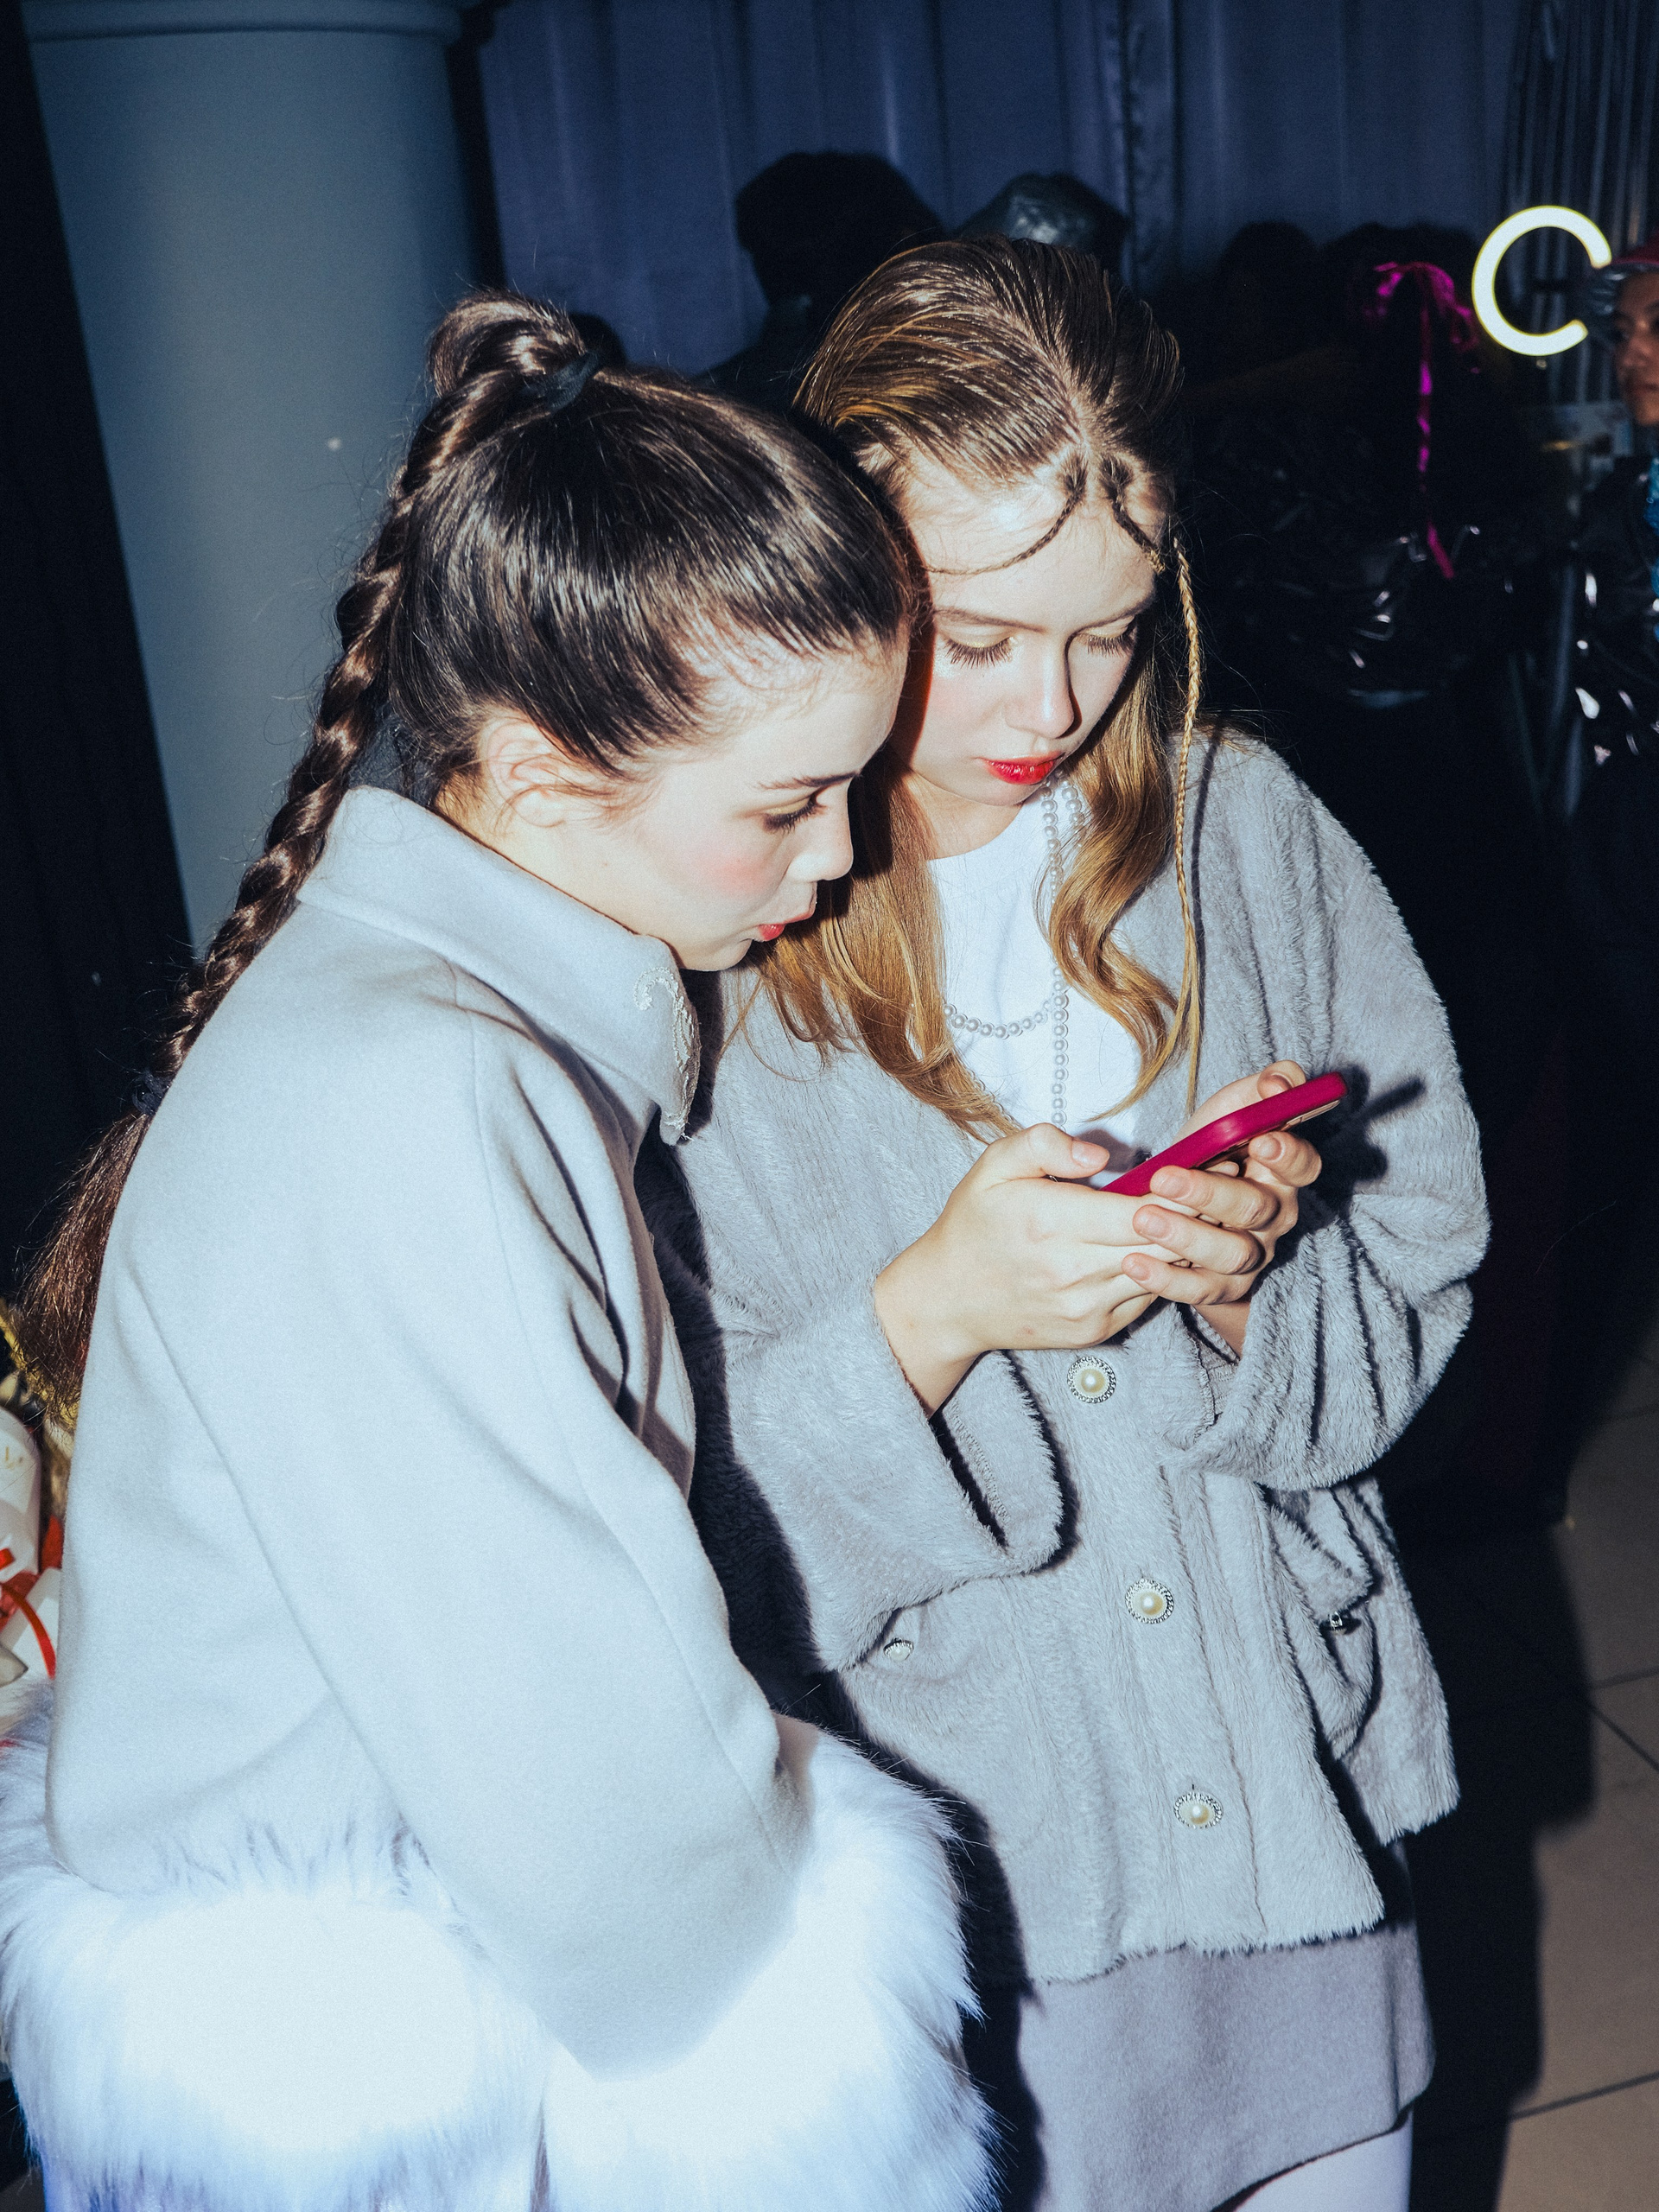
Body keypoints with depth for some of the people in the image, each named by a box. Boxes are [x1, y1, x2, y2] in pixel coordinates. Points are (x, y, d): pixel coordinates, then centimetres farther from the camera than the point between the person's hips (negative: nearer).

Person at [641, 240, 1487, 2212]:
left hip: (1299, 1791, 4)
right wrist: (935, 1311, -28)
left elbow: (1417, 1292, 2)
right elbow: (668, 1514, -14)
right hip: (949, 1844, -3)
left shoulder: (1242, 828, -4)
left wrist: (1250, 1287, -18)